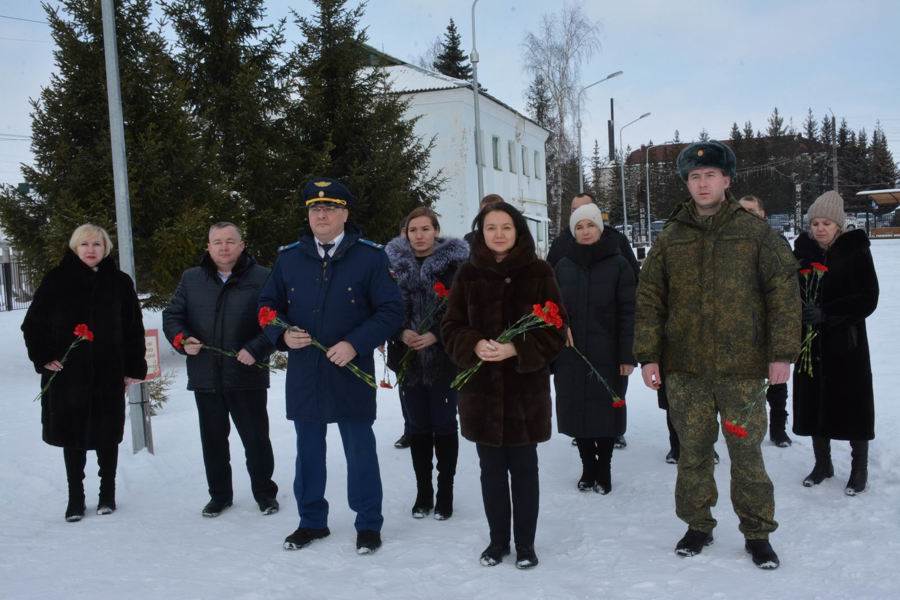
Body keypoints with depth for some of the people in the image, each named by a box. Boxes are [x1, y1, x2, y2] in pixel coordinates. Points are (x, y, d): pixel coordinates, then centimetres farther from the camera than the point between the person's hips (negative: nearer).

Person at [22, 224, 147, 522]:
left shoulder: (120, 282, 1)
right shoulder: (56, 279, -1)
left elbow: (133, 328, 3)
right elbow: (33, 323, 4)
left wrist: (134, 368, 1)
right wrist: (42, 357, -6)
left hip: (109, 374, 0)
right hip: (66, 374, 0)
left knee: (107, 435, 9)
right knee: (73, 436, 8)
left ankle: (108, 493, 24)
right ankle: (75, 497, 21)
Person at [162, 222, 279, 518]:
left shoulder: (262, 278, -4)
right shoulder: (191, 279, 8)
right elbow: (171, 315, 12)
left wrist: (256, 349, -19)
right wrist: (183, 340, -7)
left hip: (247, 376, -3)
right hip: (205, 378, 4)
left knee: (256, 438, 6)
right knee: (213, 439, 13)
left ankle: (265, 492, 23)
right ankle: (219, 494, 29)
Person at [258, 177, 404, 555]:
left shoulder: (370, 256, -5)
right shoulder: (289, 257, 6)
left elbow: (391, 310, -7)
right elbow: (268, 306, 13)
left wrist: (354, 344, -18)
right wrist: (283, 335, -7)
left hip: (352, 373, -3)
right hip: (303, 374, 4)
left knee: (360, 450, 7)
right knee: (308, 450, 15)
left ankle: (368, 525, 22)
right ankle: (311, 521, 31)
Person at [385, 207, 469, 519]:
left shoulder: (454, 262, -3)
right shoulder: (394, 262, 5)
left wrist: (435, 335, -18)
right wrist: (402, 332, -12)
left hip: (443, 358, -3)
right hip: (408, 357, 3)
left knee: (444, 425, 4)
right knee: (417, 426, 10)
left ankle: (445, 492, 16)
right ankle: (423, 491, 22)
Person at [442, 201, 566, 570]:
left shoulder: (539, 273, -2)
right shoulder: (468, 274, 4)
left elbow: (555, 330, -4)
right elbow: (451, 328, 4)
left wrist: (516, 349, -19)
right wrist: (475, 346, -17)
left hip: (526, 386, -2)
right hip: (481, 387, 2)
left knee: (524, 468, 7)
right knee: (491, 469, 12)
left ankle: (525, 543, 21)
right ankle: (498, 539, 27)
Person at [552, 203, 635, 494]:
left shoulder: (618, 264, -3)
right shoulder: (563, 266, 7)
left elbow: (628, 312, -6)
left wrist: (627, 355, -11)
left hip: (607, 355, -3)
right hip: (570, 355, 3)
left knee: (606, 412, 4)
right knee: (577, 412, 7)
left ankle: (603, 469, 20)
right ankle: (588, 468, 24)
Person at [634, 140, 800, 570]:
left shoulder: (755, 232, 1)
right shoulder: (671, 238, 6)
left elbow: (784, 292, -1)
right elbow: (649, 299, 7)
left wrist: (781, 353, -6)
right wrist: (648, 355, 1)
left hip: (742, 365, -2)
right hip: (685, 366, 2)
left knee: (746, 452, 5)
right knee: (693, 451, 10)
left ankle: (757, 533, 22)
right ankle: (698, 526, 27)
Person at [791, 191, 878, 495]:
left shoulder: (856, 251, -6)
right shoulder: (802, 251, 3)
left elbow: (868, 299, -9)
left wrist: (826, 313, -20)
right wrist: (798, 310, -14)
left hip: (846, 344, -3)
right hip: (810, 343, 3)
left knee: (853, 402, 2)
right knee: (814, 401, 8)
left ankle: (859, 468, 19)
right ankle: (822, 463, 26)